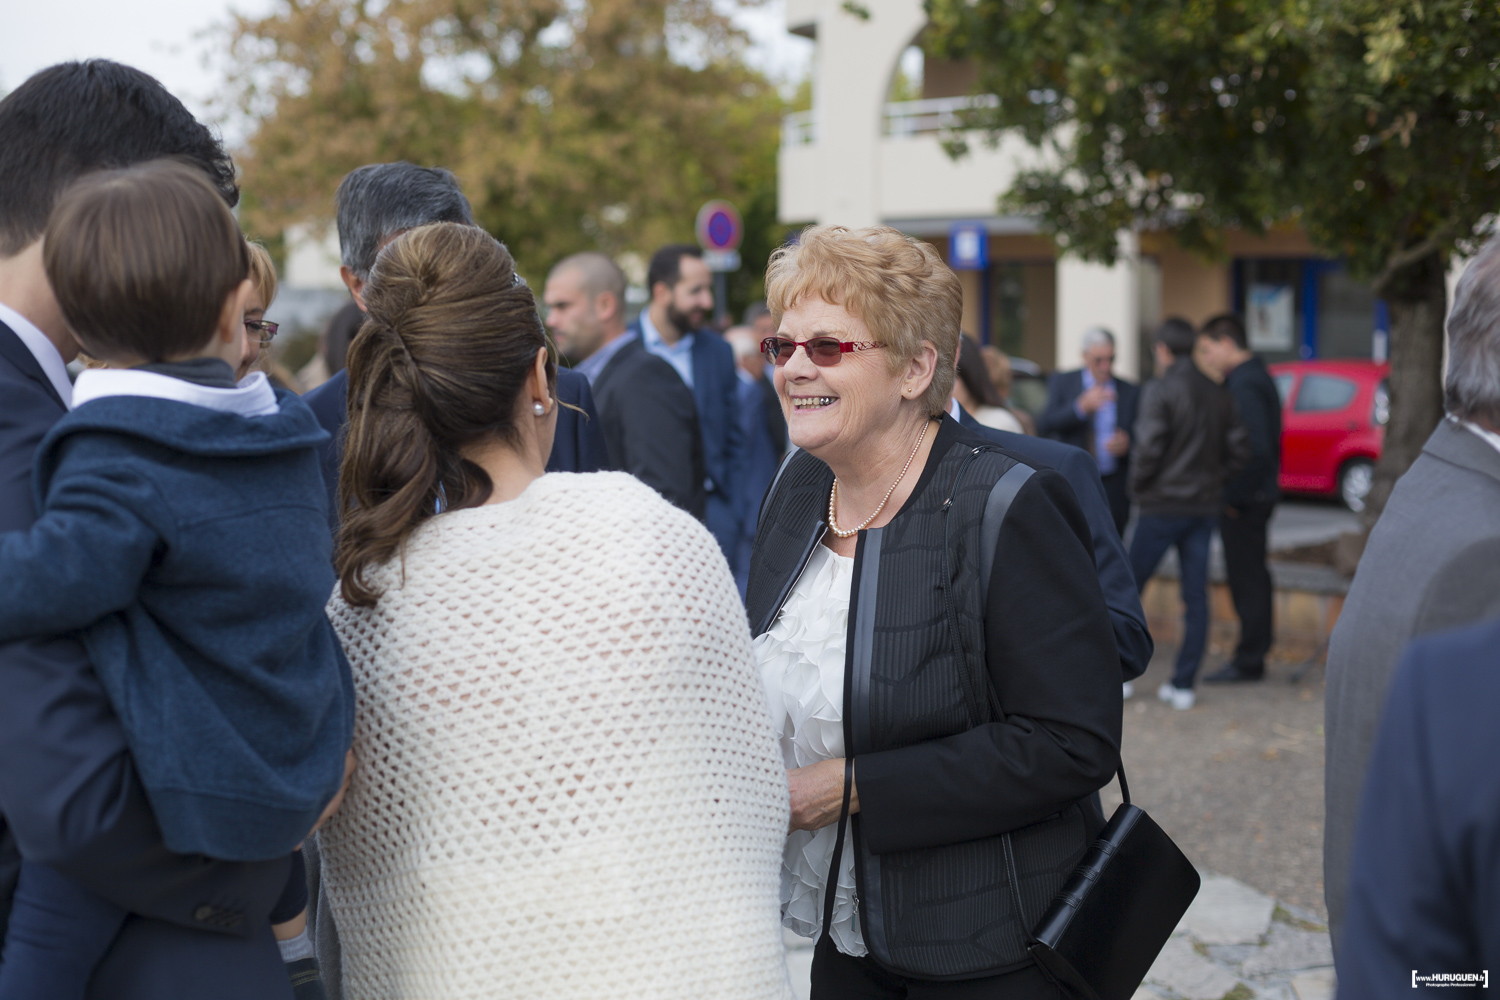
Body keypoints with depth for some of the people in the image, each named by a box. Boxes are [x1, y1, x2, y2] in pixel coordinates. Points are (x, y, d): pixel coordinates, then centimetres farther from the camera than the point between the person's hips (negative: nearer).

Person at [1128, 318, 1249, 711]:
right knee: (1196, 597, 7)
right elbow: (1239, 448, 6)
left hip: (1163, 505, -5)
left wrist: (1137, 484, -3)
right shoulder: (1219, 394, 7)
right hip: (1205, 506, 6)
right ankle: (1183, 685, 8)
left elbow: (1149, 447, -19)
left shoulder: (1159, 391, -11)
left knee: (1128, 588, 7)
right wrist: (1215, 479, 15)